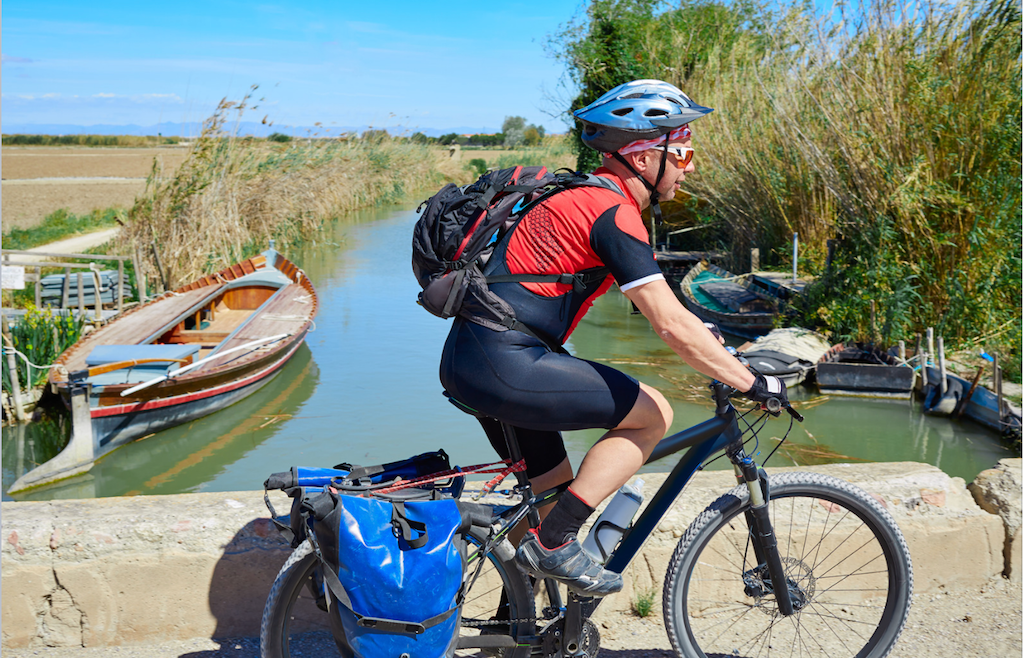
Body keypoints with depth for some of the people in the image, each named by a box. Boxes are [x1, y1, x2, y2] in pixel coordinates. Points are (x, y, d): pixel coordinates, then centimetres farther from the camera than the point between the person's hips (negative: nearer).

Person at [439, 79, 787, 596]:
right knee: (653, 413, -4)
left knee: (550, 481, 22)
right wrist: (753, 384, -9)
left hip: (468, 360, 10)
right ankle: (554, 545, -2)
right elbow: (672, 327, -17)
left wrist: (711, 338, 30)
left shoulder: (586, 195, 17)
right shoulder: (614, 213, -14)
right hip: (504, 366, -10)